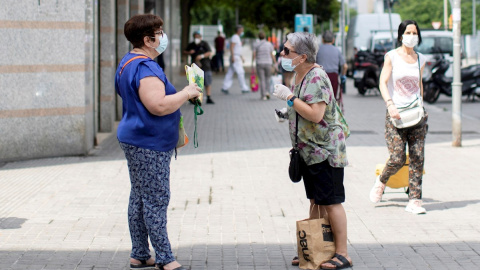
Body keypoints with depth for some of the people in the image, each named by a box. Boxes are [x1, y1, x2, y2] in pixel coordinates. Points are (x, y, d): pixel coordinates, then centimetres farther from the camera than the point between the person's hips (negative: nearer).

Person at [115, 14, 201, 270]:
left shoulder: (129, 63, 15)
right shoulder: (144, 67, -20)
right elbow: (159, 106, -28)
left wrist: (181, 95, 21)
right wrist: (186, 93, -15)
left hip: (136, 141, 11)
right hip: (149, 144, -11)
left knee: (139, 198, 14)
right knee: (156, 200, -6)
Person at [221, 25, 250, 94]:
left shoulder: (238, 38, 19)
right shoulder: (235, 37, -12)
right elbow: (231, 47, -21)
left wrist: (241, 57, 26)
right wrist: (232, 57, -26)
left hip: (237, 58, 10)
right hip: (235, 58, -10)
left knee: (230, 74, 7)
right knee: (240, 73, -8)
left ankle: (225, 88, 7)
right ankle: (244, 88, -6)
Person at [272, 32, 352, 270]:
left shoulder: (316, 78, -20)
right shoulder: (298, 76, 10)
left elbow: (315, 114, -29)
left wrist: (289, 97, -24)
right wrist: (287, 113, 9)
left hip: (325, 150, -10)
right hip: (308, 150, 10)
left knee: (331, 202, -5)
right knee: (315, 201, 15)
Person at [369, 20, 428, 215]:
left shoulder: (420, 59, 12)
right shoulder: (392, 56, -2)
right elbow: (383, 83, -7)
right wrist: (390, 104, -21)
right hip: (396, 115, -4)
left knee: (417, 158, -3)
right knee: (397, 159, -9)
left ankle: (414, 201, 1)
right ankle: (381, 181, 22)